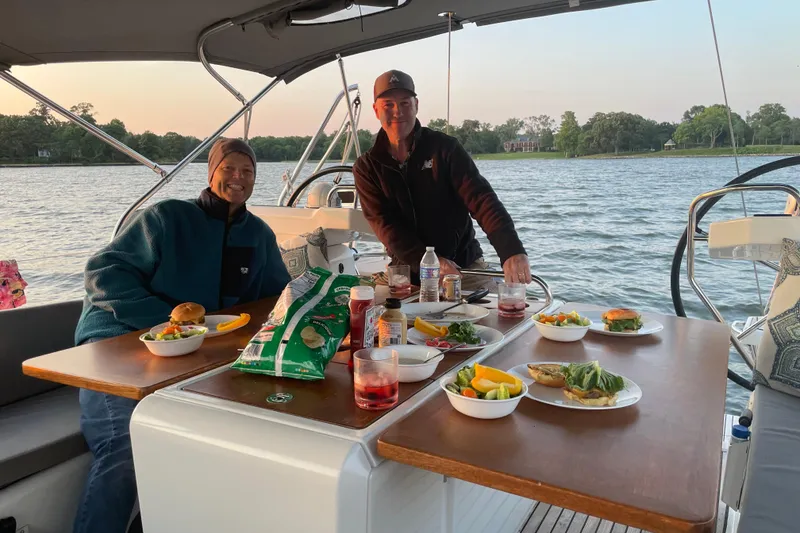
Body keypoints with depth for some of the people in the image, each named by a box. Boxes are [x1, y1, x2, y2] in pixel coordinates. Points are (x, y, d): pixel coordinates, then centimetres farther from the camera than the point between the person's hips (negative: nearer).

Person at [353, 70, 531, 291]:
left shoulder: (445, 147, -4)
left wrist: (512, 251, -33)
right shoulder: (367, 167, 0)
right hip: (408, 271, 1)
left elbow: (481, 199, -16)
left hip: (465, 265, 0)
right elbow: (384, 224, -9)